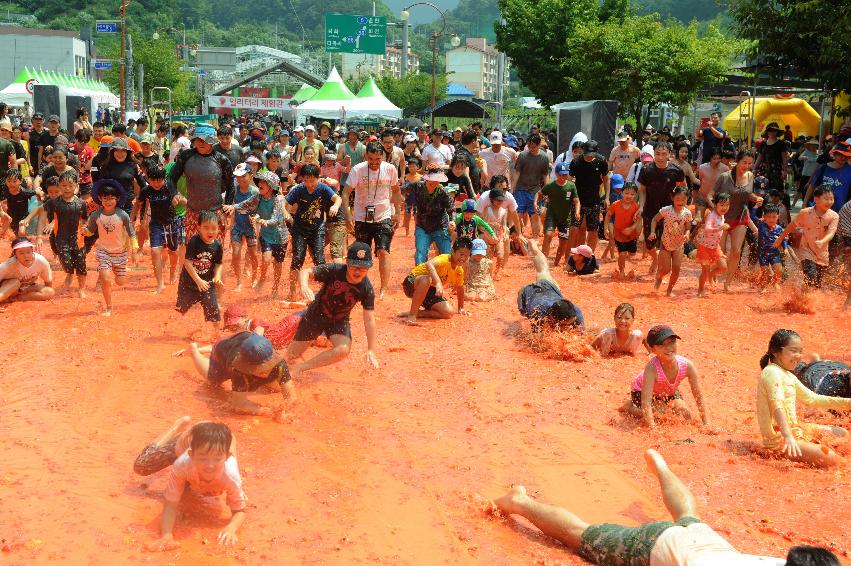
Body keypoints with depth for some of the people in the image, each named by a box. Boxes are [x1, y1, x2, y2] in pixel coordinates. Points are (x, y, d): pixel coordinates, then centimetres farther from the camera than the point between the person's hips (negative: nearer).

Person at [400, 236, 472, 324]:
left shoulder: (459, 271, -1)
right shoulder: (444, 259, -26)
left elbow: (460, 289, 18)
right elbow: (429, 264, -50)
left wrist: (461, 308, 24)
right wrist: (438, 283, -61)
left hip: (429, 291, 7)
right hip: (413, 283, -7)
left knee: (449, 312, -12)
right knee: (427, 279, -43)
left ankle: (417, 313, -5)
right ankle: (412, 314, -33)